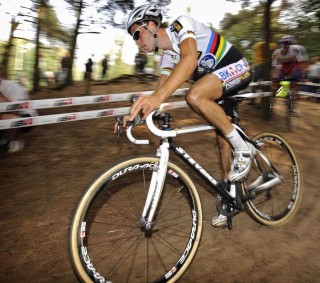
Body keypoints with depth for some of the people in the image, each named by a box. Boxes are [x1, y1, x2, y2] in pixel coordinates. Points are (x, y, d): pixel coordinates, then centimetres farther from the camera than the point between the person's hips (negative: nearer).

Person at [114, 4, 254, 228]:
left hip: (237, 67, -8)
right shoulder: (168, 55, 5)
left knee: (194, 96, -32)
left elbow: (190, 59, -39)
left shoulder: (181, 25, -19)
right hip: (220, 75, 9)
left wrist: (158, 96, -53)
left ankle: (243, 148, -16)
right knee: (221, 135, 5)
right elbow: (161, 89, 4)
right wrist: (135, 112, -9)